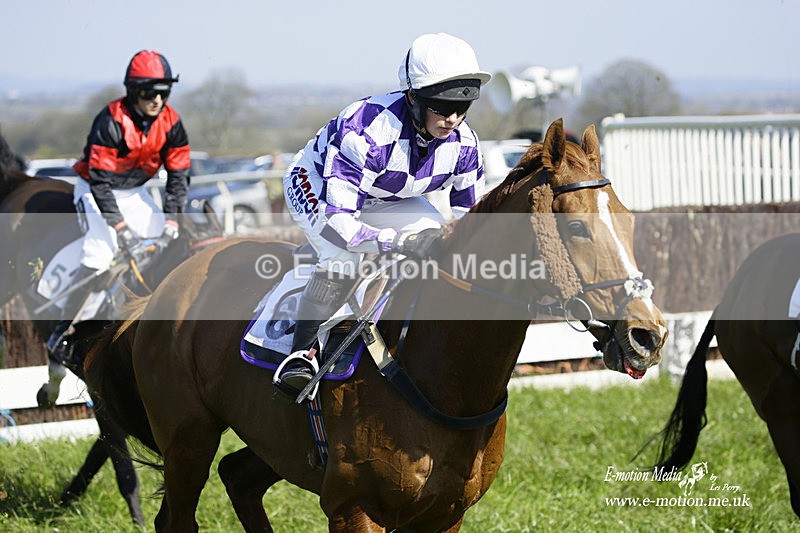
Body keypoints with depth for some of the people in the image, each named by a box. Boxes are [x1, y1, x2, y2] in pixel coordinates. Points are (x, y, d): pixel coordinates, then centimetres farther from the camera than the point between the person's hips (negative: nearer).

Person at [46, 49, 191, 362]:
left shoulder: (170, 122, -10)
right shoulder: (111, 121, -27)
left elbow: (179, 174, -6)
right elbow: (99, 180, -28)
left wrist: (170, 222, -17)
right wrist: (122, 229, -32)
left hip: (135, 192, 6)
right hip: (96, 190, -6)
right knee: (99, 254, -23)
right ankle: (63, 329, -15)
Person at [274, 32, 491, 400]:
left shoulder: (463, 143, -23)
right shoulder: (365, 131, -42)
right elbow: (337, 221, -46)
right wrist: (403, 241, -56)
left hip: (387, 199, 6)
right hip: (316, 184, -6)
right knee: (343, 258, -35)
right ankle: (300, 353, -18)